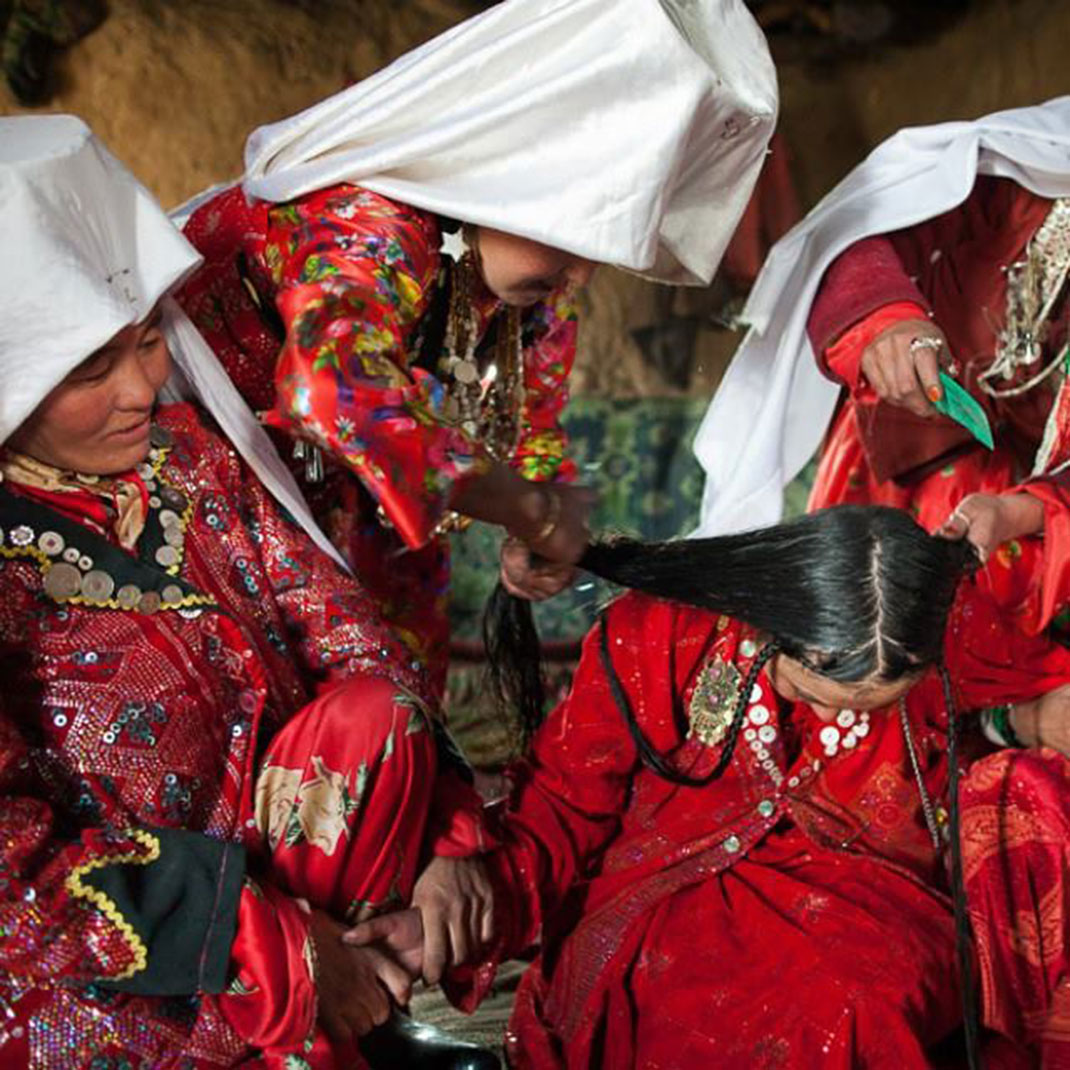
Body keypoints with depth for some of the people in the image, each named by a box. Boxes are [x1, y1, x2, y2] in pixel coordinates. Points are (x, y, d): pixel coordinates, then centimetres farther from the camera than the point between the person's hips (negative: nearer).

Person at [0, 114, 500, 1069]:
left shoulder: (191, 453, -1)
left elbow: (347, 632, -1)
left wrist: (448, 841, -13)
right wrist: (279, 952, -21)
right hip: (99, 984, -4)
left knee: (374, 714, -18)